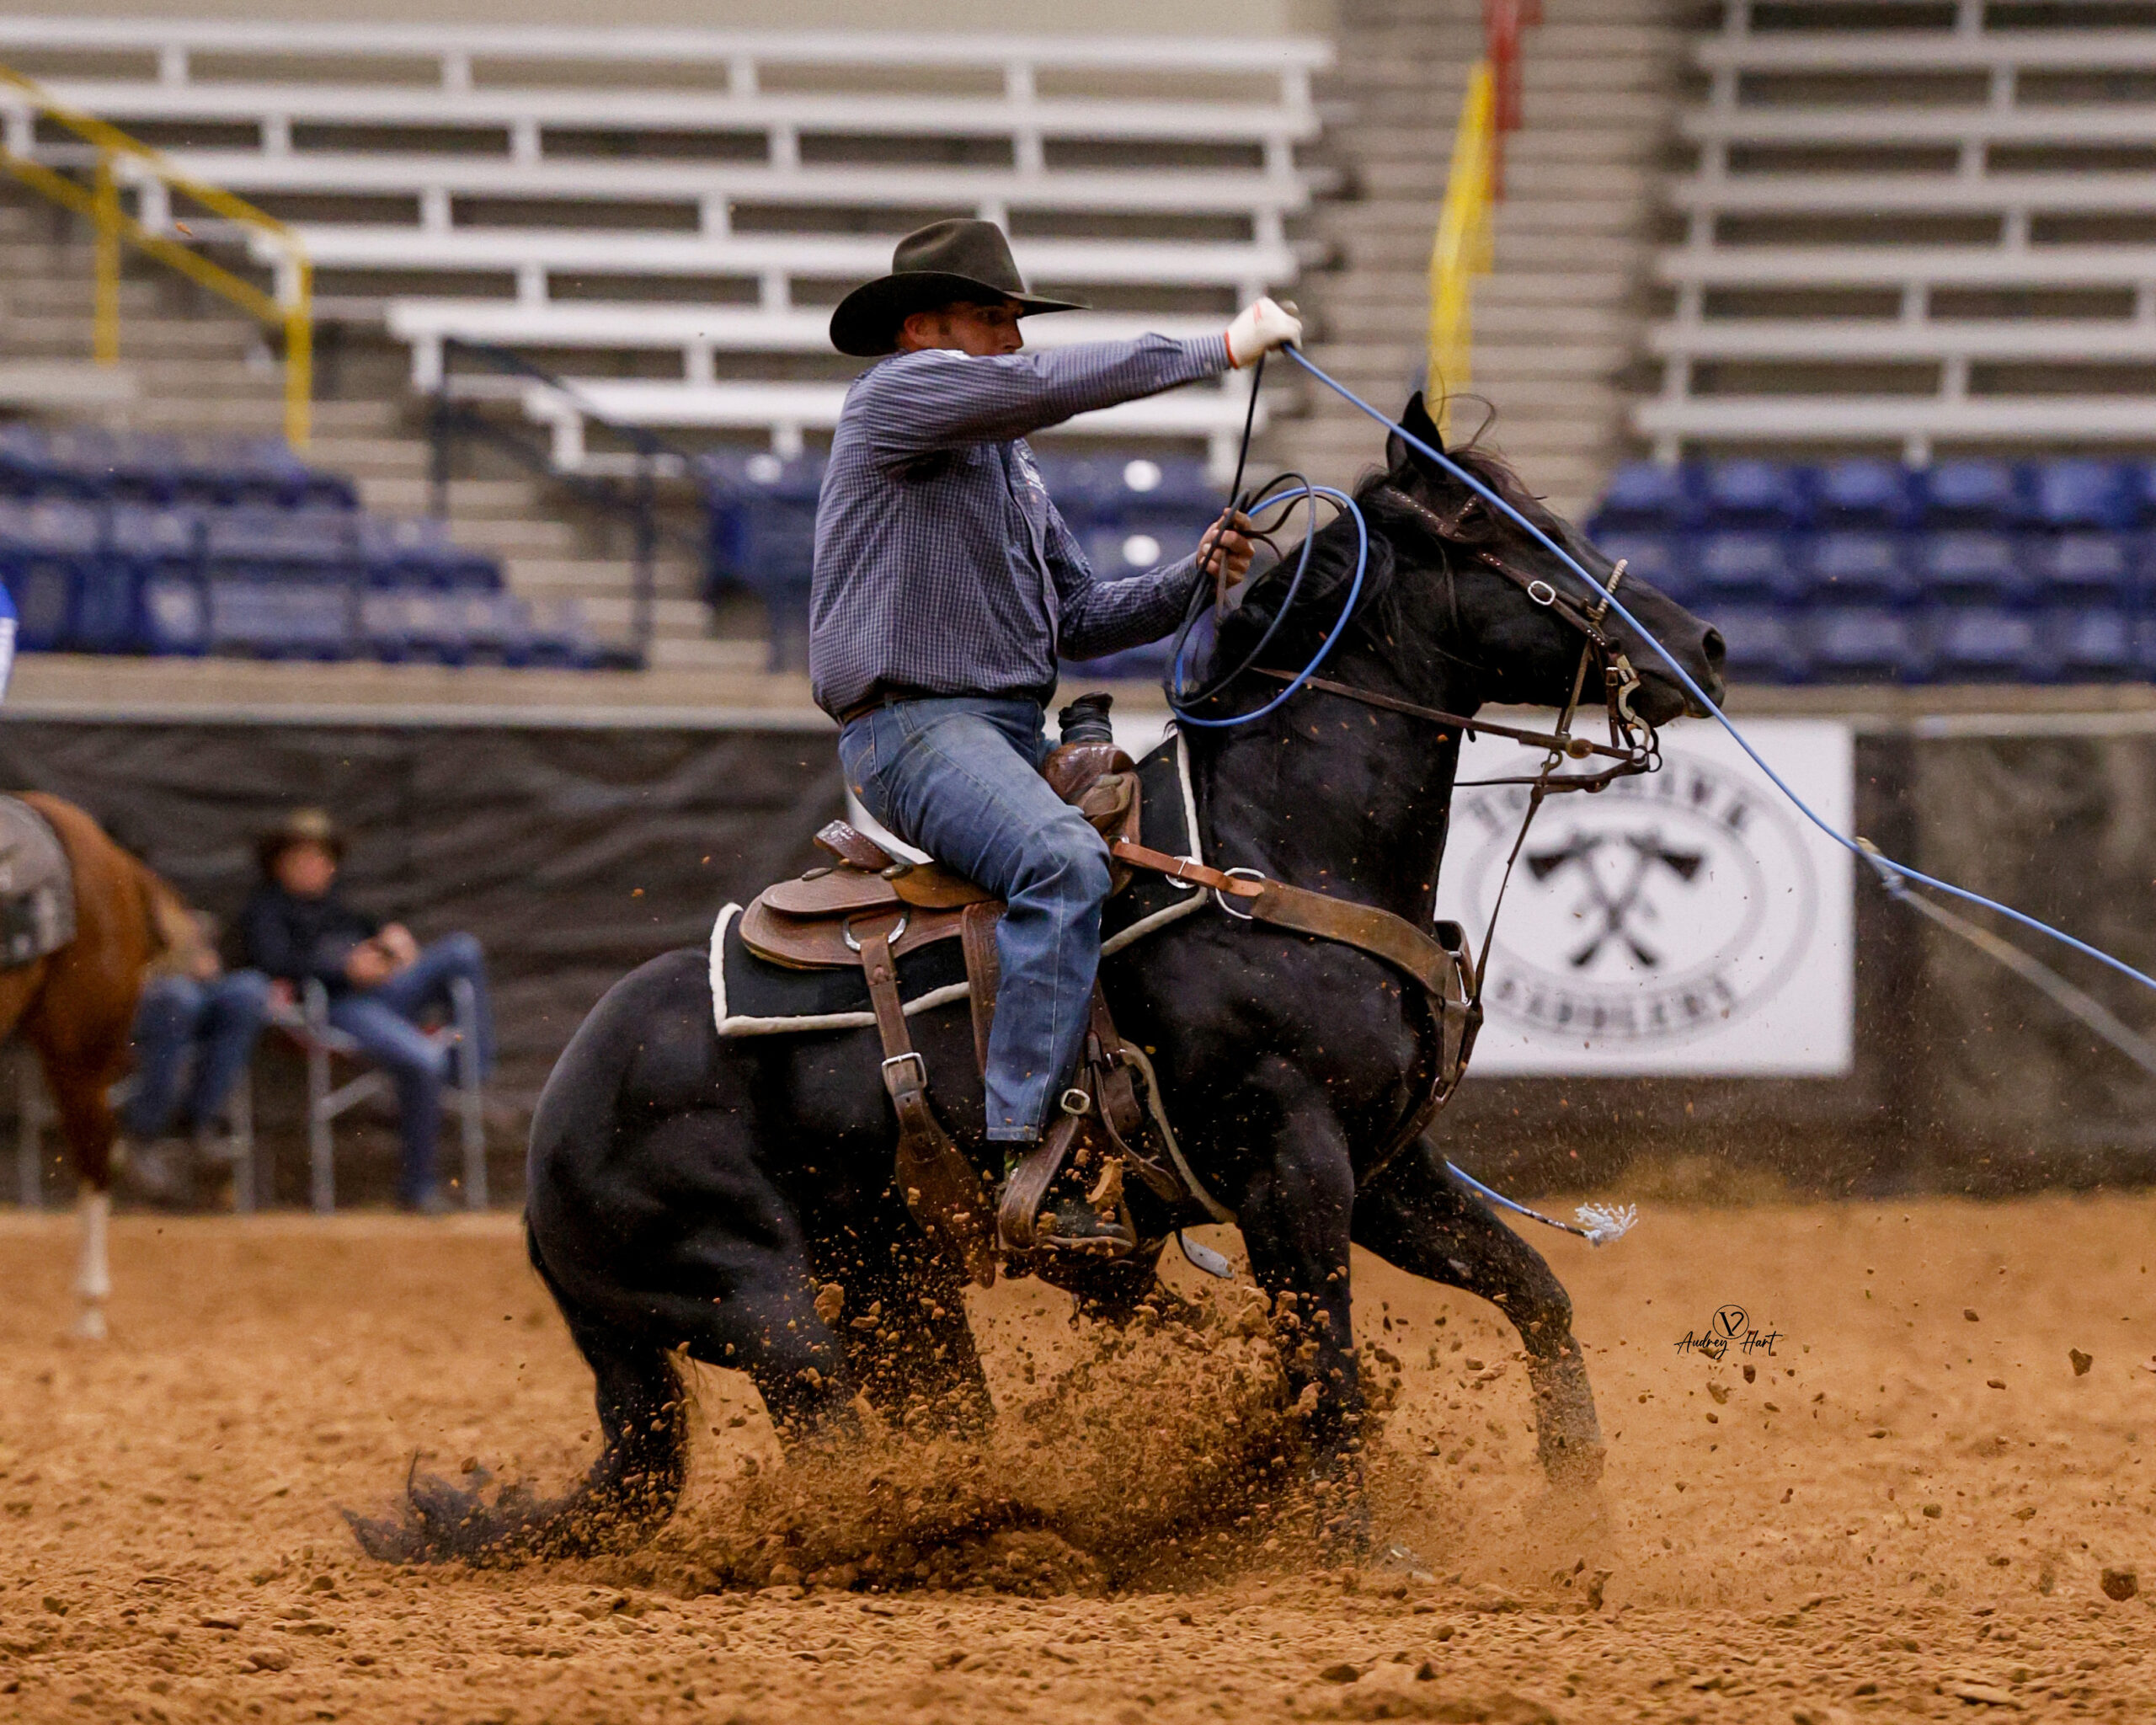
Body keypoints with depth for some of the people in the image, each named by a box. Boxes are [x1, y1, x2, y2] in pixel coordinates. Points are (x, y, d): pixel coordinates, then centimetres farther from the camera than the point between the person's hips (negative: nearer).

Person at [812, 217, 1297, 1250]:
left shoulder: (1010, 460, 24)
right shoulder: (898, 392, -4)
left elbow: (1075, 618, 22)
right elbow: (1049, 386, -19)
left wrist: (1193, 579, 5)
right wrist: (1217, 351, -15)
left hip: (1012, 732, 10)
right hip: (913, 727, -10)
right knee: (1063, 858, -33)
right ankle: (1024, 1156, -38)